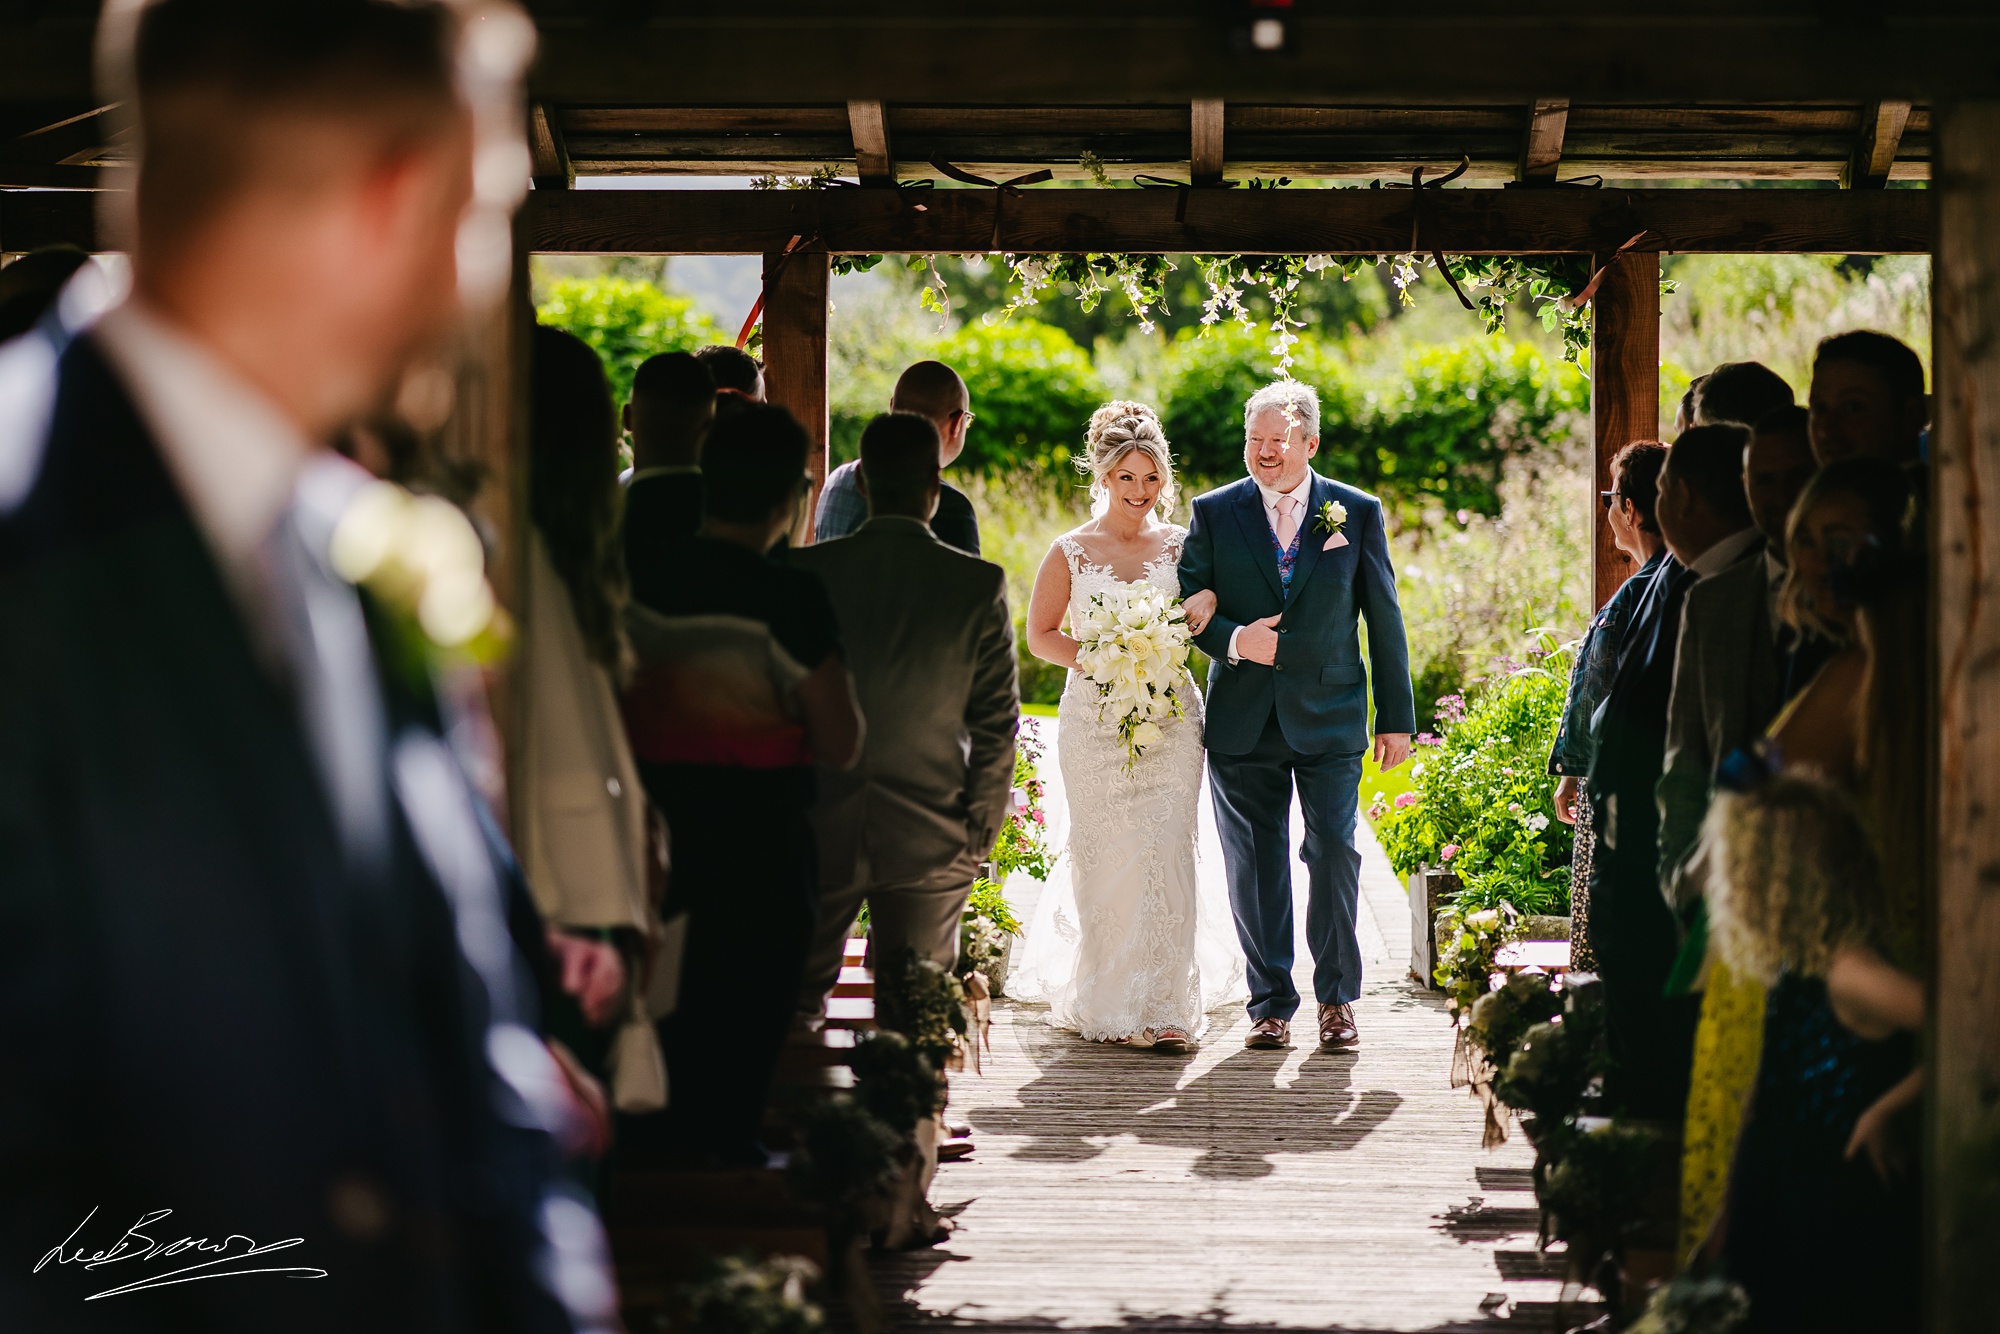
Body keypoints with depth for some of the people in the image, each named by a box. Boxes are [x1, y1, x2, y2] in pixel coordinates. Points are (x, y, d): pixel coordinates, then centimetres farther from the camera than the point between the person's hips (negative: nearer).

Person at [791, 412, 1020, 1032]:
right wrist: (979, 832, 8)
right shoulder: (980, 585, -8)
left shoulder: (807, 572, -7)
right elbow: (997, 721, -3)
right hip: (929, 838, 0)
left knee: (795, 1003, 17)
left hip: (820, 833, 0)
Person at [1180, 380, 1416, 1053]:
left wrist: (1397, 716, 4)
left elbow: (1384, 618, 5)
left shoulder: (1358, 512, 3)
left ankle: (1336, 997, 14)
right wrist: (1233, 640, -14)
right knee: (1255, 864, 4)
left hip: (1330, 718, -1)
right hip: (1242, 720, 1)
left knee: (1334, 852, -3)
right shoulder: (1214, 513, 4)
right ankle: (1271, 1003, 14)